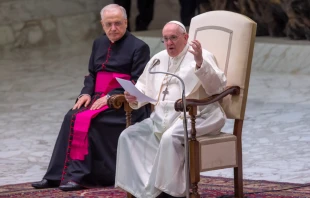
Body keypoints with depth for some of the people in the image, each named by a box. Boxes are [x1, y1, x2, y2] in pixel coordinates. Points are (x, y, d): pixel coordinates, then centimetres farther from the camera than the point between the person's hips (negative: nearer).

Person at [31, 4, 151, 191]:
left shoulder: (138, 47, -4)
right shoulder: (99, 44, 17)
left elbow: (139, 83, -11)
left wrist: (110, 97, -19)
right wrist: (86, 93, -1)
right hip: (98, 97, 6)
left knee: (87, 120, -28)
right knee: (72, 118, -20)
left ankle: (81, 176, -27)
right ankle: (58, 174, -23)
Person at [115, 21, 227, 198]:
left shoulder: (202, 57, -2)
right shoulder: (158, 60, 19)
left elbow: (218, 87, -15)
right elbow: (144, 87, 27)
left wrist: (200, 63, -30)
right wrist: (135, 97, 3)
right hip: (162, 119, 8)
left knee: (170, 138, -35)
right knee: (129, 136, -8)